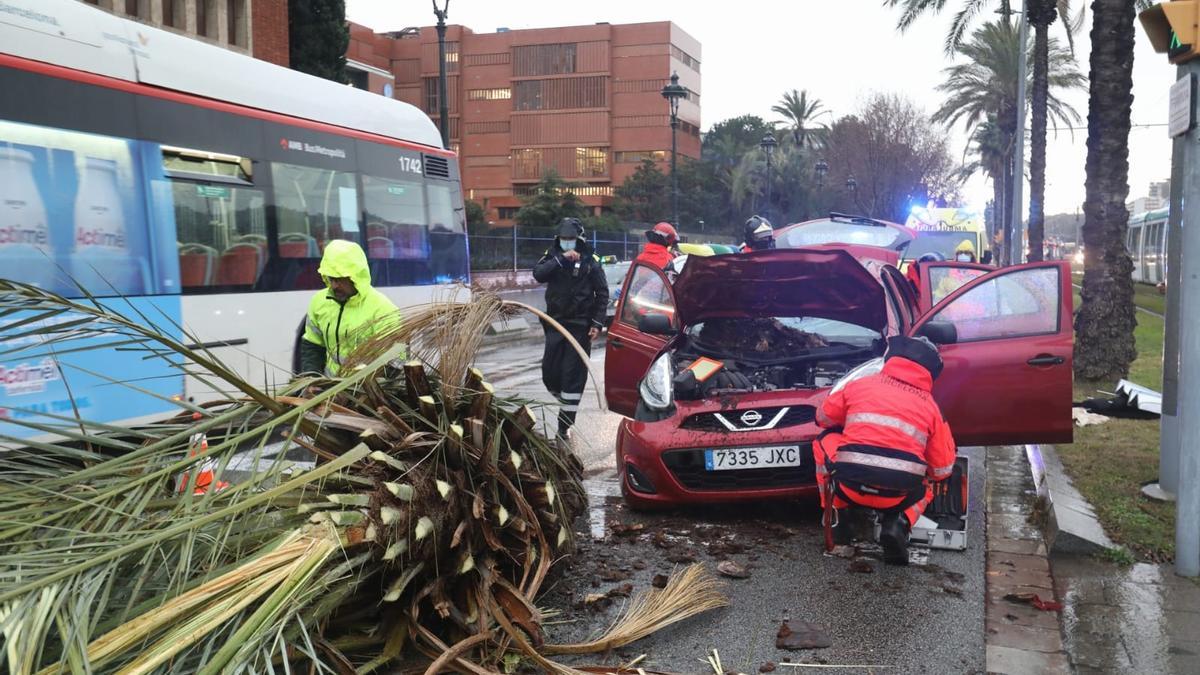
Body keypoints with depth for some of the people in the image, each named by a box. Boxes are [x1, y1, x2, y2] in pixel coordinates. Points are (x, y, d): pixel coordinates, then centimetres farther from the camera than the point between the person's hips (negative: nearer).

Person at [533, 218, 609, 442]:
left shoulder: (589, 261, 0)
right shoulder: (552, 256, 7)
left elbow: (602, 293, 2)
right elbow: (538, 274, -13)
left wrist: (597, 323, -6)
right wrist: (561, 259, -22)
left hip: (580, 326, -3)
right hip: (555, 323, 3)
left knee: (573, 376, -4)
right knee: (549, 372, 4)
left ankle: (564, 426, 1)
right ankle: (566, 403, 32)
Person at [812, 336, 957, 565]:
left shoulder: (860, 385, 9)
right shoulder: (930, 406, 11)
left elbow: (823, 417, 23)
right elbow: (943, 469, 12)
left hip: (849, 486, -1)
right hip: (898, 496, 1)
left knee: (824, 442, 27)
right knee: (924, 488, 35)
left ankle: (836, 516, 19)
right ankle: (899, 524, 4)